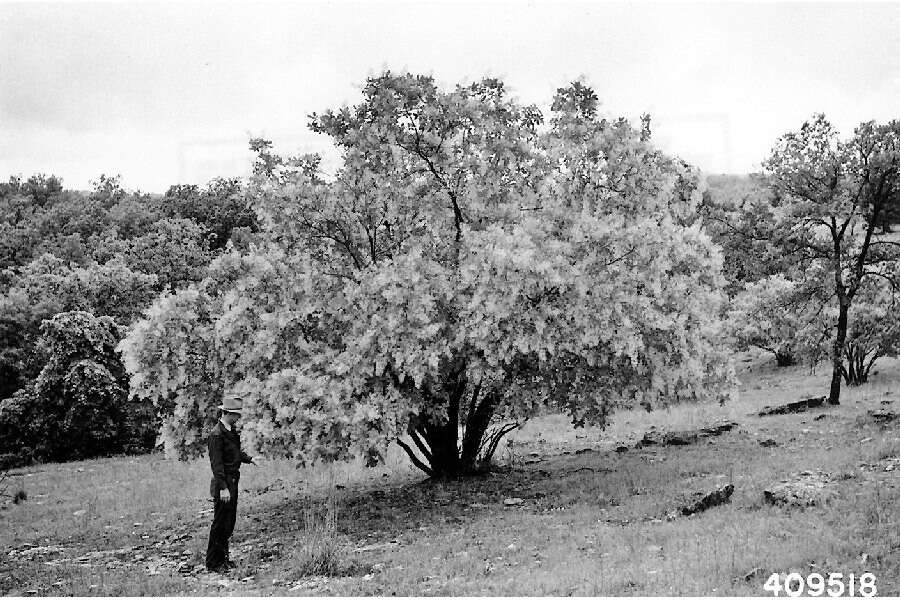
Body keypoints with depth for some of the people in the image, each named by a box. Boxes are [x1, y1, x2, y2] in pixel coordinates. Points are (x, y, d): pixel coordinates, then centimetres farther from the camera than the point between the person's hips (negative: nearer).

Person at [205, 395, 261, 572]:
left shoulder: (231, 430, 11)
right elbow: (216, 463, -21)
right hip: (223, 483, -9)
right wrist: (223, 488, -23)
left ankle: (223, 557, 28)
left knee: (229, 522, 16)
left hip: (233, 481, 9)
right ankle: (213, 563, 7)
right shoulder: (217, 434, -18)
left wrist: (250, 459, 8)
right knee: (220, 523, -2)